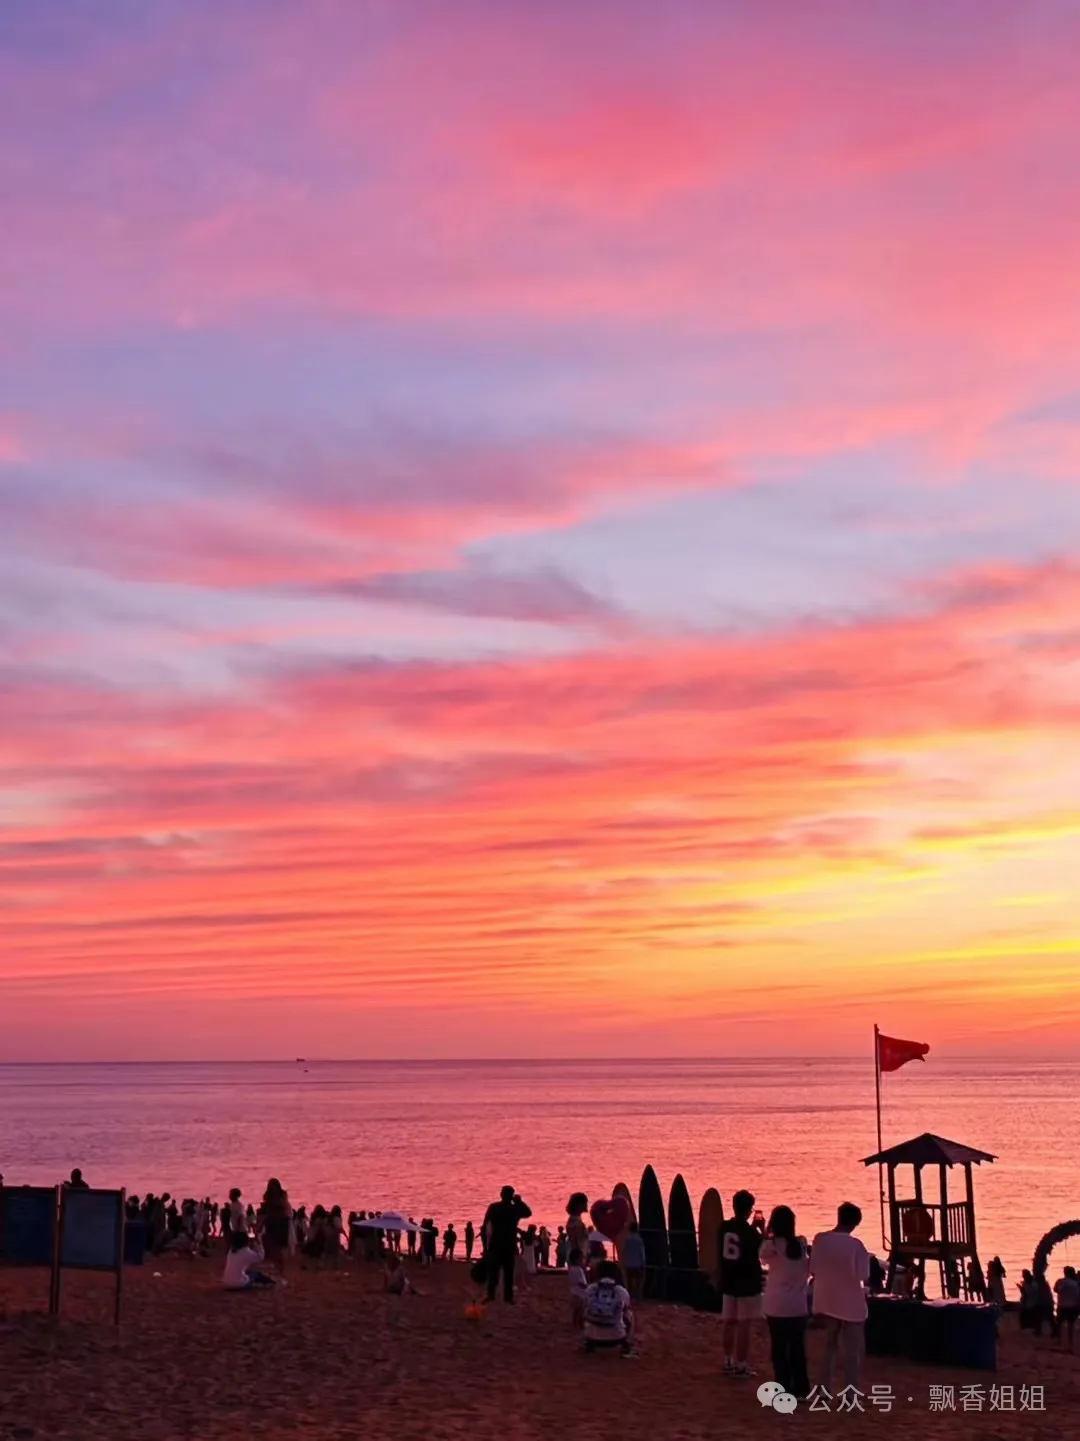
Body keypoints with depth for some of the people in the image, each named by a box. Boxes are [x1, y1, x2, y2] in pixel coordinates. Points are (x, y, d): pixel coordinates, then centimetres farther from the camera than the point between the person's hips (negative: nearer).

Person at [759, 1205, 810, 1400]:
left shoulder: (771, 1245, -12)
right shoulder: (801, 1244, -1)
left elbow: (762, 1257, 7)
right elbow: (808, 1269, 6)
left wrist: (766, 1236, 10)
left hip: (777, 1304, -4)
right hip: (798, 1304, 4)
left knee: (779, 1348, 5)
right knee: (798, 1347, 14)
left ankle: (784, 1390, 5)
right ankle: (801, 1388, 19)